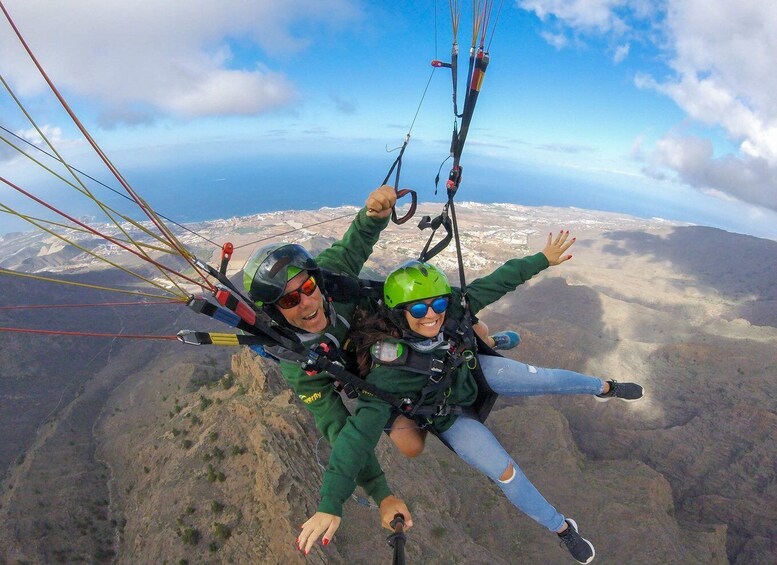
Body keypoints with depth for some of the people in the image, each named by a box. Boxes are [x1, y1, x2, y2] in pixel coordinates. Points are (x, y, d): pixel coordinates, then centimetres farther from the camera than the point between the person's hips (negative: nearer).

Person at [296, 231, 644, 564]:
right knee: (505, 473, -5)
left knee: (547, 379, 10)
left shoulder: (450, 309, -30)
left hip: (471, 371, 4)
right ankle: (562, 528, 27)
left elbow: (496, 283, -16)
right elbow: (361, 429, -46)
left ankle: (606, 388, 44)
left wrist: (542, 259, -9)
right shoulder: (389, 364, -42)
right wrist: (330, 505, -48)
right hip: (446, 415, -4)